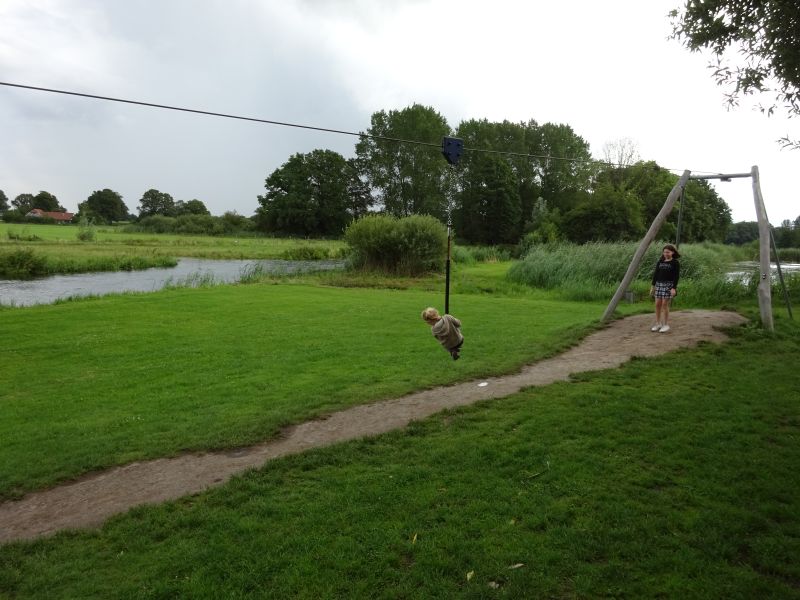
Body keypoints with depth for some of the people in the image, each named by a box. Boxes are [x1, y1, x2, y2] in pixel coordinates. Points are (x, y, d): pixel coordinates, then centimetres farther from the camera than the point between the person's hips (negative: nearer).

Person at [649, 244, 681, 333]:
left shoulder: (675, 263, -3)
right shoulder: (660, 262, 10)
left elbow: (677, 276, -7)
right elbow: (655, 273, 13)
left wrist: (674, 288, -15)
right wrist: (653, 285, 9)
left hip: (669, 285, -5)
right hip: (659, 284, 5)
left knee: (665, 304, -7)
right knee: (657, 304, 3)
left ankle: (666, 325, 2)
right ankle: (658, 324, 14)